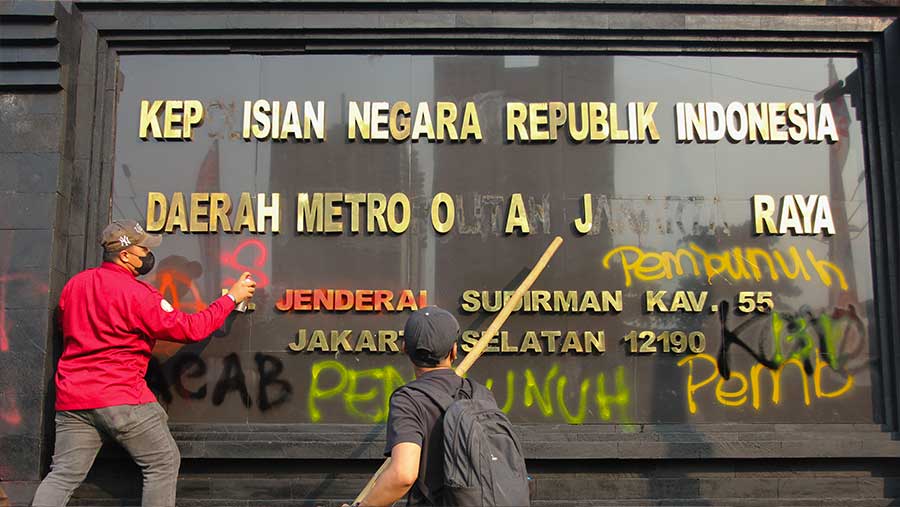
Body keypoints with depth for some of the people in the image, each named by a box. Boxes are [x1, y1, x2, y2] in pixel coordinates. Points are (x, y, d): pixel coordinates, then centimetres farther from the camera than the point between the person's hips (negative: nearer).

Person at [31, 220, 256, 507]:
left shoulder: (74, 284, 9)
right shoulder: (136, 293, -12)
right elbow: (191, 329, -11)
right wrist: (232, 298, -2)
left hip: (71, 397, 7)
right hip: (121, 398, -7)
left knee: (63, 475, 9)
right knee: (164, 464, 6)